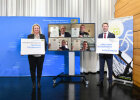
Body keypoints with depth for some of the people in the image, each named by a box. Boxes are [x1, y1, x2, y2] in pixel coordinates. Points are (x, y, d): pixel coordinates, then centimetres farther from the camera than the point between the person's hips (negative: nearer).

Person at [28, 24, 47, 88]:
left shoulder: (42, 36, 7)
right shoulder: (29, 36, 6)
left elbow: (45, 44, 5)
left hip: (40, 56, 0)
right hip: (32, 56, 0)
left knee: (39, 69, 7)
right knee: (32, 69, 5)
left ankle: (39, 82, 22)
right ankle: (33, 83, 19)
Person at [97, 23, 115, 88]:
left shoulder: (112, 35, 2)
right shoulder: (100, 35, 10)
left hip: (109, 54, -2)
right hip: (101, 54, 2)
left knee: (110, 68, 6)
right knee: (101, 68, 7)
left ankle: (110, 82, 17)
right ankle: (101, 82, 15)